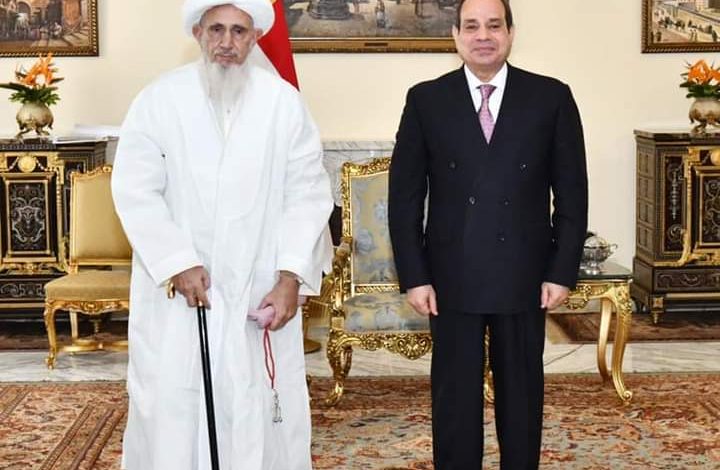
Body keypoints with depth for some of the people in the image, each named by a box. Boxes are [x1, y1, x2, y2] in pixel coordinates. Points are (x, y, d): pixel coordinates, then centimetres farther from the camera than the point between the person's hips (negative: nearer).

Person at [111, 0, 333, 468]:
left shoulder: (285, 102, -1)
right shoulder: (159, 100, -2)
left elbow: (308, 194, -1)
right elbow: (136, 192, -3)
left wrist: (291, 276, -10)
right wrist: (178, 263, -13)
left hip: (260, 290, 0)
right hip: (177, 289, 0)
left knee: (260, 411, 3)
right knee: (172, 406, 3)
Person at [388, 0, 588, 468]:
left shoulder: (551, 97, 1)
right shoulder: (426, 100, 1)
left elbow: (572, 193, 2)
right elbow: (405, 196, 1)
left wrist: (562, 271, -4)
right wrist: (414, 276, -5)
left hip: (525, 275, 0)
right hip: (451, 276, 0)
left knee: (522, 393, 12)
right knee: (454, 395, 8)